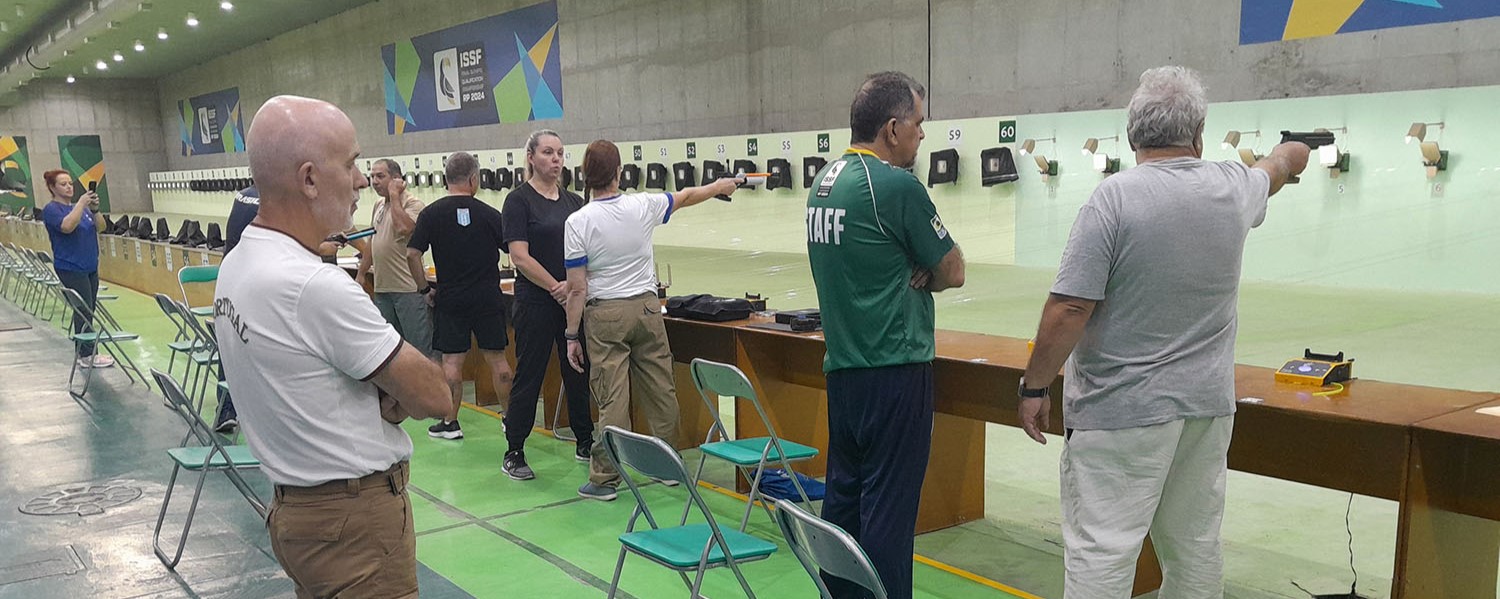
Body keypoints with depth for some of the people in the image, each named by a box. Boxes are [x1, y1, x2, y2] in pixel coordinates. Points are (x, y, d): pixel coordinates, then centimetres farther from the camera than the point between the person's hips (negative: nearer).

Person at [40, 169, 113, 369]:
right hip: (71, 268, -7)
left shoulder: (80, 206, 13)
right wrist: (81, 203, -24)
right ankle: (87, 356, -5)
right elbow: (67, 226, -26)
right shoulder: (51, 209, -7)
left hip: (90, 266, 7)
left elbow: (99, 227, 8)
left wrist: (95, 209, -8)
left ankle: (83, 352, 17)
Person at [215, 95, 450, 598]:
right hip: (356, 522, -9)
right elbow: (433, 396, -20)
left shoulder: (236, 264, 3)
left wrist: (385, 397, -8)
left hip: (296, 502, 9)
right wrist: (395, 394, 1)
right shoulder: (315, 287, -27)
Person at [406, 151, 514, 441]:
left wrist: (425, 288, 2)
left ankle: (450, 422, 10)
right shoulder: (488, 214, -4)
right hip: (487, 298, 0)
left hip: (450, 298, 0)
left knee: (452, 360, 6)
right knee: (497, 359, 8)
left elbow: (412, 254, -9)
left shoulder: (431, 214, -4)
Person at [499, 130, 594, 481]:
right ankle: (514, 453, 10)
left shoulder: (574, 202, 11)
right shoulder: (519, 200, -5)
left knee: (579, 372, 11)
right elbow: (520, 257, -12)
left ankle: (584, 442, 25)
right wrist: (556, 287, -12)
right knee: (529, 376, 0)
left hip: (574, 302, 5)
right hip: (535, 303, -5)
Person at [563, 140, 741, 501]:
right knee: (661, 391, 12)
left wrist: (572, 336, -1)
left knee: (612, 399, -1)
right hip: (646, 308, 3)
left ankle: (604, 480, 5)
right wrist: (719, 187, 36)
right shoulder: (643, 206, -3)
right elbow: (685, 197, 18)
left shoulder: (578, 222, -10)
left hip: (605, 315, -3)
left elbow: (578, 289, -10)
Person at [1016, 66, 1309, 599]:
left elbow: (1069, 309, -17)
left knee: (1100, 553, -3)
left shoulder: (1115, 197, -14)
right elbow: (1279, 166, 30)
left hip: (1121, 410, -6)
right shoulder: (1233, 190, 4)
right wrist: (1291, 151, 52)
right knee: (1195, 547, 16)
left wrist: (1035, 386, -6)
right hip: (1207, 405, 6)